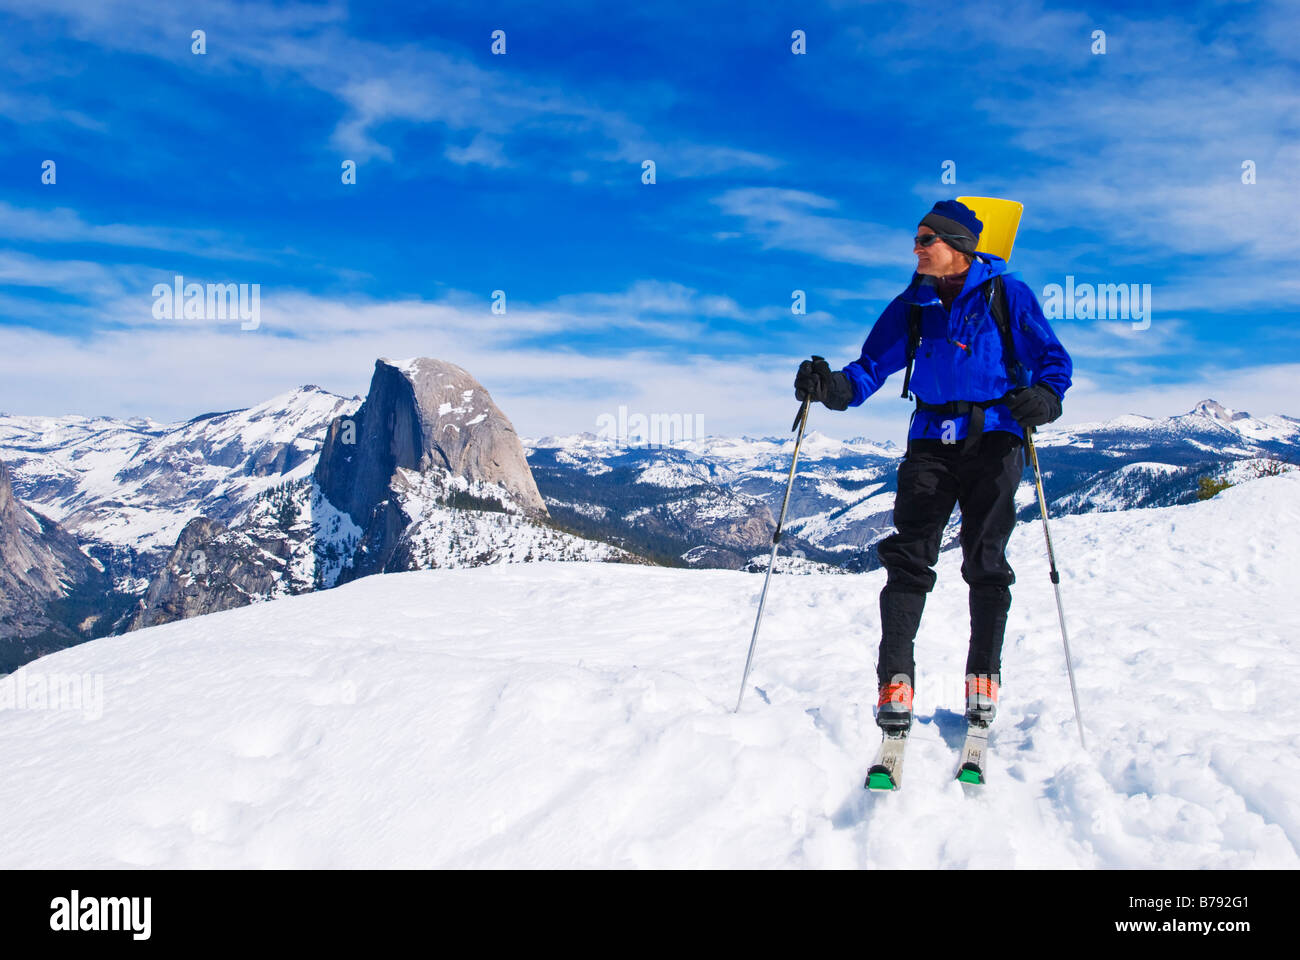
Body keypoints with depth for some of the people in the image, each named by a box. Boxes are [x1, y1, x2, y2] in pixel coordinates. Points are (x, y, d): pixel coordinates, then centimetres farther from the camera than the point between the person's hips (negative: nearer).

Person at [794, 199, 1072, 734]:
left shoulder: (1006, 294, 0)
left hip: (992, 439, -2)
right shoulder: (912, 306, 10)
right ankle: (895, 679, -7)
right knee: (908, 556, -8)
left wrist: (1043, 397, -21)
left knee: (985, 562, 0)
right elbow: (871, 368, 6)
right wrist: (833, 388, -15)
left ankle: (984, 678, 14)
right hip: (931, 440, 3)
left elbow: (1053, 360, 0)